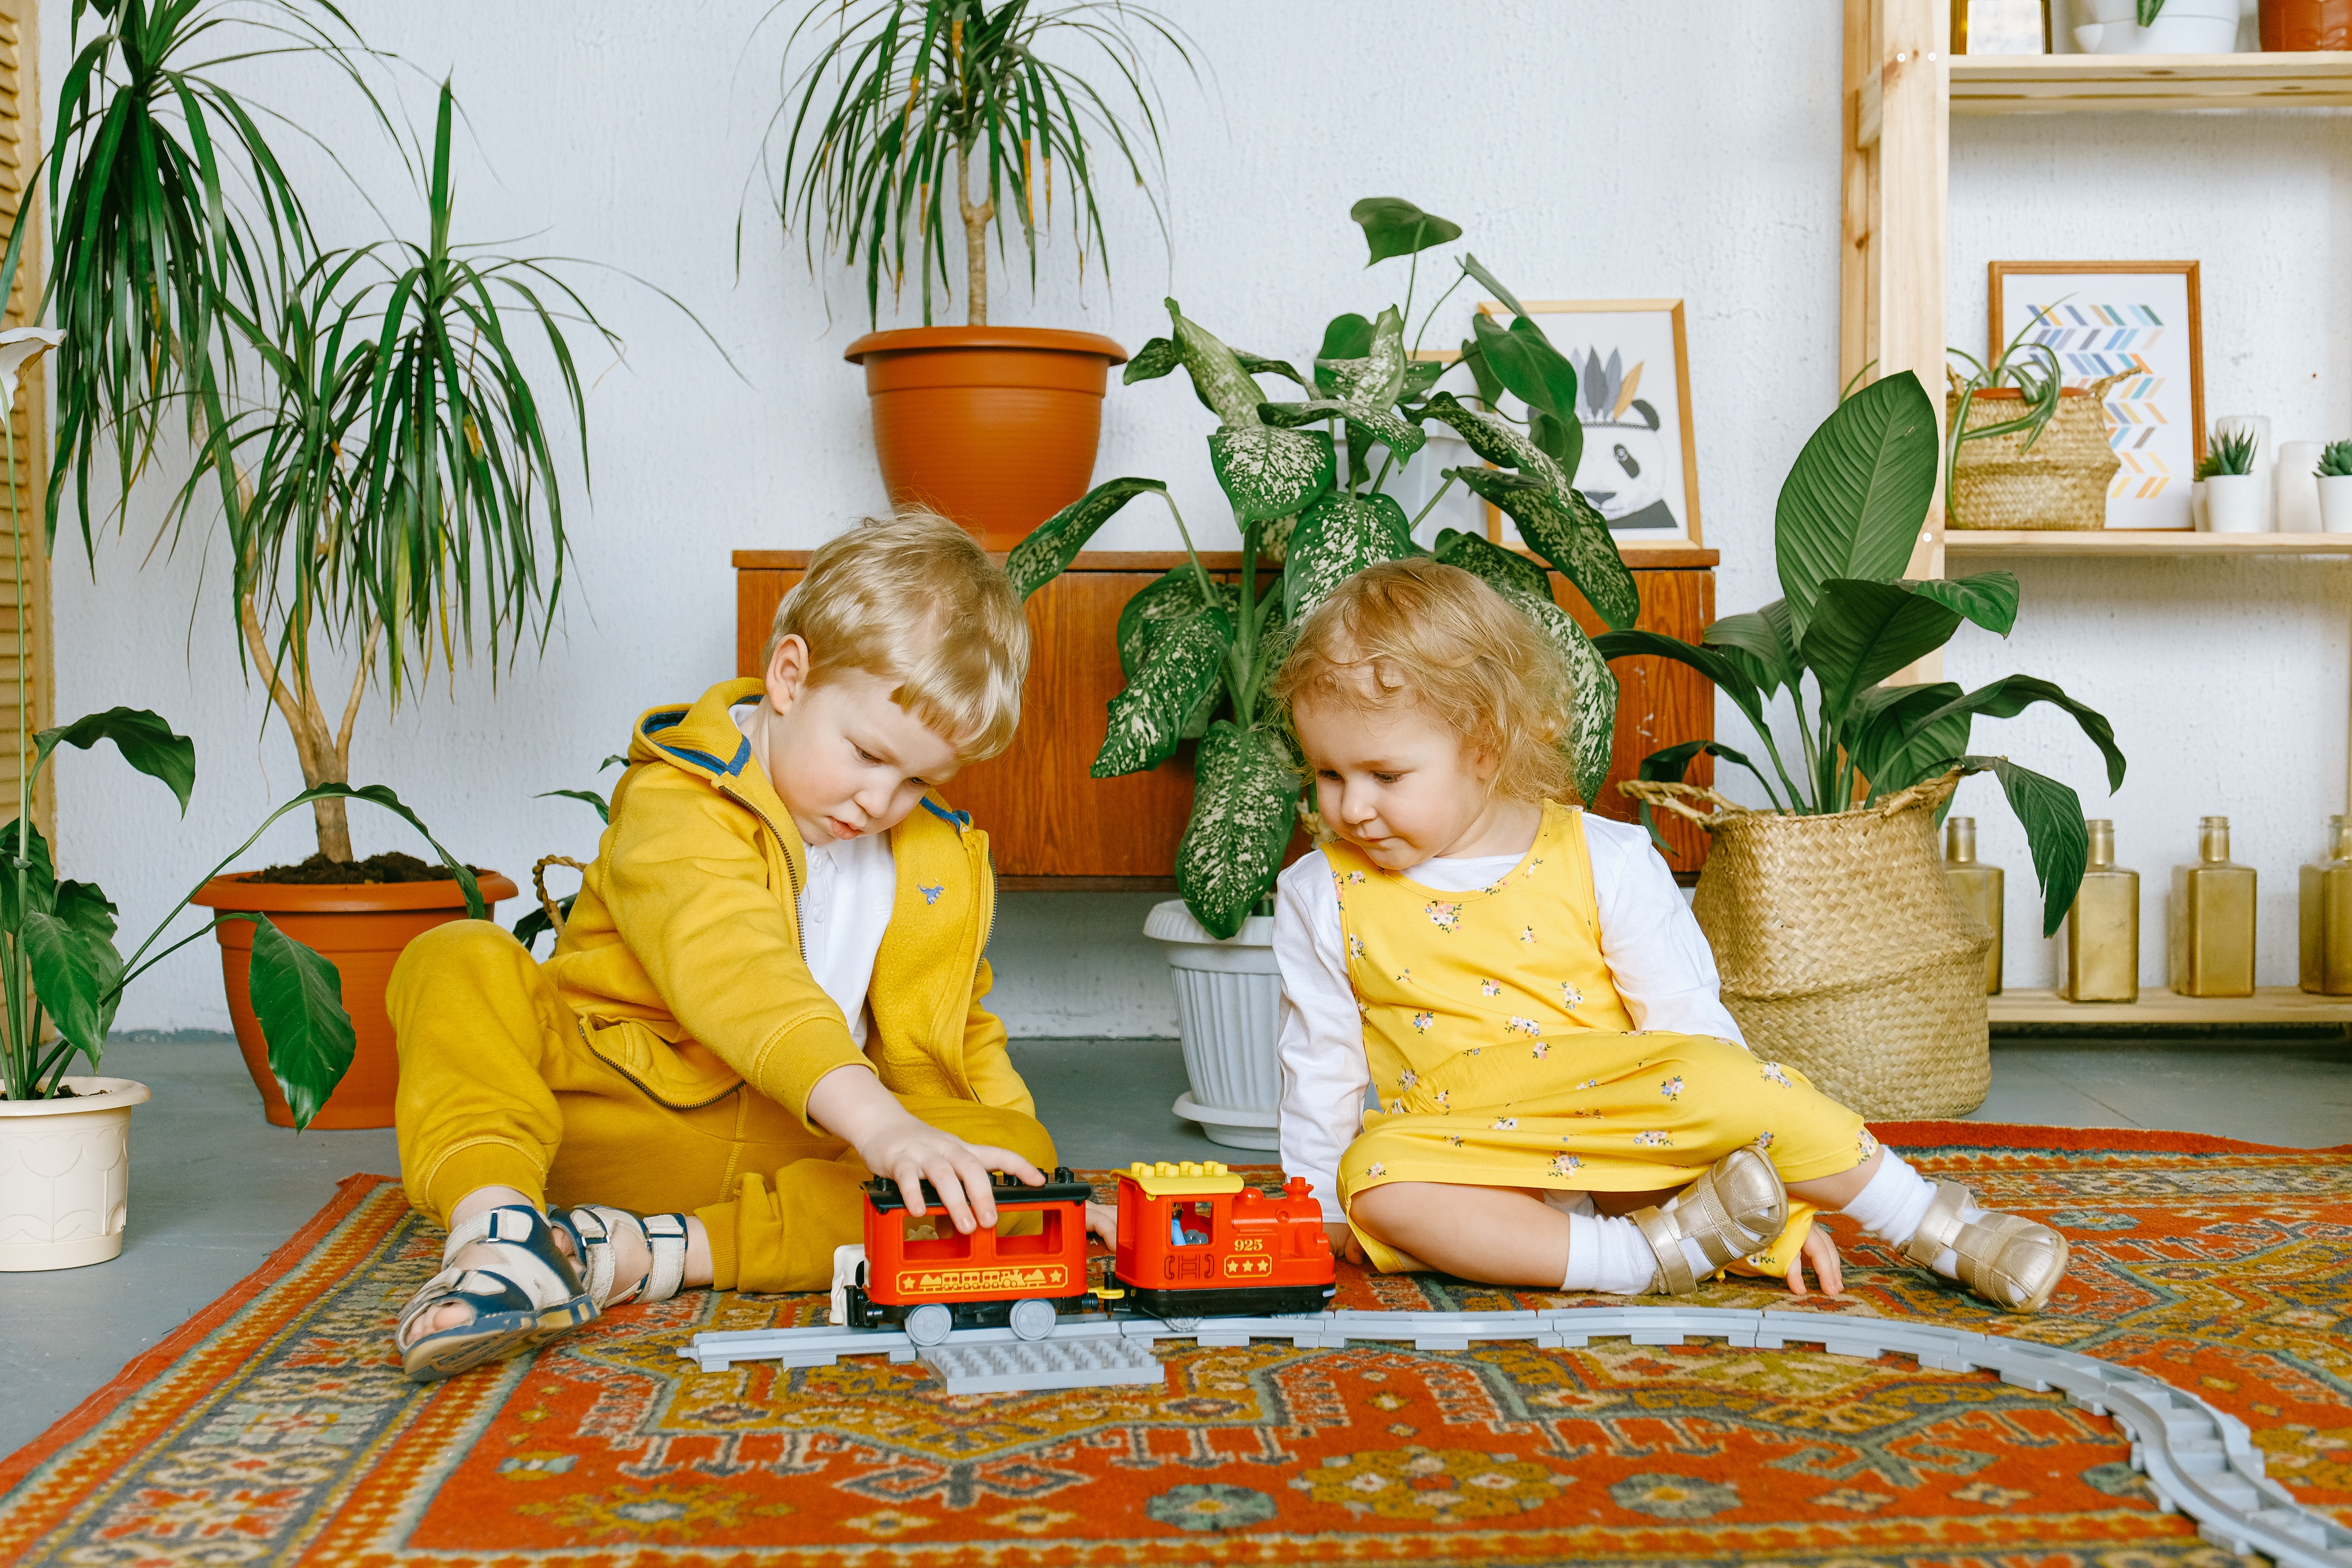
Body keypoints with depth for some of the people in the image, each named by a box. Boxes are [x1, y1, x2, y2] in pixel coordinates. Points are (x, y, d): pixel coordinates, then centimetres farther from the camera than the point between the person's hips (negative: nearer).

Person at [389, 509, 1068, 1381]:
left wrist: (1032, 1178, 7)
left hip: (797, 1152, 4)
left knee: (1015, 1148, -24)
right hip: (617, 1125, -4)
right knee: (462, 963, -24)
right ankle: (498, 1226, -46)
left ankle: (664, 1251, -34)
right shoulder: (676, 805, -13)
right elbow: (738, 977, -32)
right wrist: (878, 1122, -45)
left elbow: (959, 1047, 23)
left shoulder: (940, 862, 10)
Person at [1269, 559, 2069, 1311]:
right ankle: (1643, 1256, -30)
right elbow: (1320, 1060, 10)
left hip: (1633, 1137, -1)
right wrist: (1324, 1215, 10)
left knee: (1710, 1076, -31)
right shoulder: (1321, 896, 1)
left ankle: (1944, 1230, -14)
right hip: (1474, 1163, 1)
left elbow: (1691, 1021, -1)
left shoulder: (1605, 862, -4)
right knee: (1374, 1178, -32)